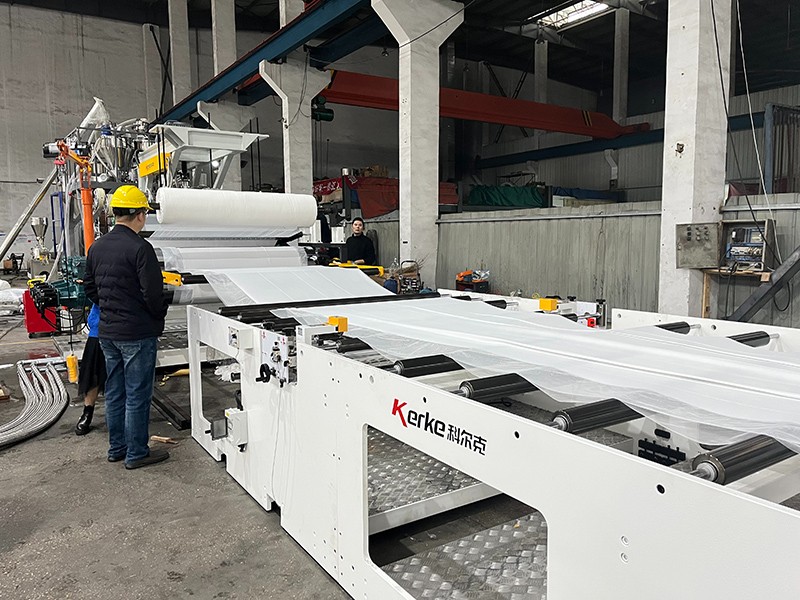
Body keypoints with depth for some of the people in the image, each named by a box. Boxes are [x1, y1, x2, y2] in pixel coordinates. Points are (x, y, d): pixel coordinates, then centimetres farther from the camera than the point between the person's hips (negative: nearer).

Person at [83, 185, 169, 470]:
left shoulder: (96, 247, 7)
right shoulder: (140, 248, -18)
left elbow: (89, 288, 14)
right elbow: (152, 293, -21)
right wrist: (160, 313, -3)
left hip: (107, 332, 8)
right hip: (137, 334, -8)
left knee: (114, 392, 17)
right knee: (137, 396, 3)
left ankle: (116, 448, 29)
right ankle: (136, 453, 13)